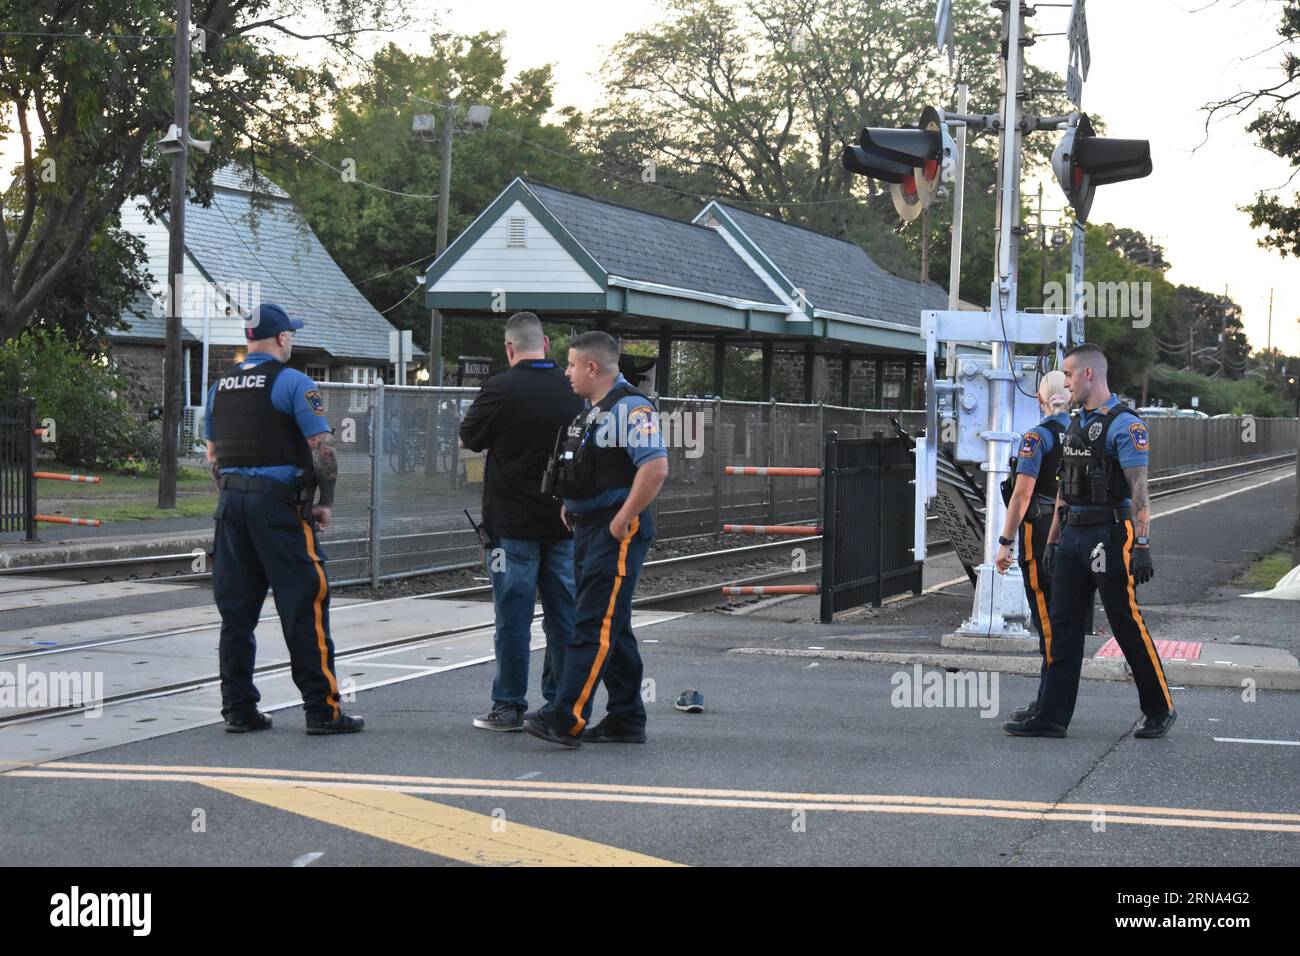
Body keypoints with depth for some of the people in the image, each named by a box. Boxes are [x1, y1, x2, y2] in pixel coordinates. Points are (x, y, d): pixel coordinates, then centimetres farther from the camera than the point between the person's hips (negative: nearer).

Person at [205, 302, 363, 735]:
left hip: (231, 504, 7)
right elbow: (322, 448, -12)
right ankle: (323, 710, -3)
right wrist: (325, 501, -2)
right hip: (280, 502, -6)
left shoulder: (220, 386, 14)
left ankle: (238, 710, 11)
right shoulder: (293, 383, -7)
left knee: (236, 611, 9)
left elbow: (213, 455, 19)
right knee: (305, 606, -3)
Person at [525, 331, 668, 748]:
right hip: (587, 528, 10)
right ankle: (626, 720, 18)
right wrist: (570, 506, 16)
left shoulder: (630, 408, -14)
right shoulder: (592, 410, 18)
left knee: (594, 626, -13)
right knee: (612, 628, 12)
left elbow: (656, 467, -24)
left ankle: (566, 718, -17)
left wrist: (622, 520, -21)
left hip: (617, 531, -10)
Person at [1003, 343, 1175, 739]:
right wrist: (1052, 539, 19)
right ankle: (1052, 716, 6)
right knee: (1062, 624, 5)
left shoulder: (1124, 424, -11)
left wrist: (1143, 547, -20)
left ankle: (1160, 709, 15)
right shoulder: (1075, 423, 15)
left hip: (1110, 537, -8)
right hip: (1073, 537, 8)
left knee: (1128, 627, 0)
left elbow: (1139, 491, -16)